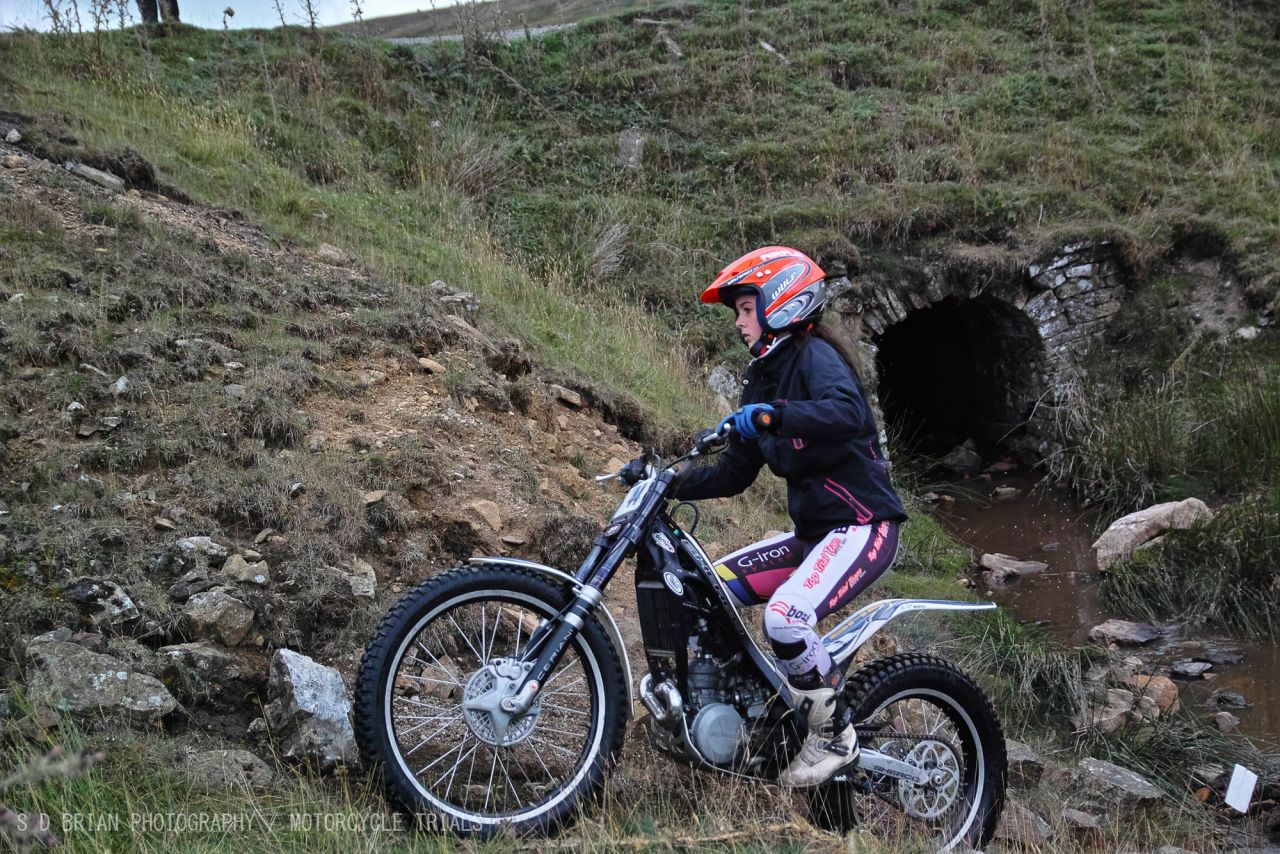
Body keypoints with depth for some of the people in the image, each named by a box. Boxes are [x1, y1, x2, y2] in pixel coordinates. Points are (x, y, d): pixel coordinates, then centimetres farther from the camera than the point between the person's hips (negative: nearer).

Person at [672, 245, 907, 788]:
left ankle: (833, 736, -8)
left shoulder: (814, 355, -11)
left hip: (862, 525, -10)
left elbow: (848, 412, -34)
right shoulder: (762, 379, 16)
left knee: (786, 617, -29)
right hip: (811, 529, 10)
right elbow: (735, 474, 15)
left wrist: (771, 414, -42)